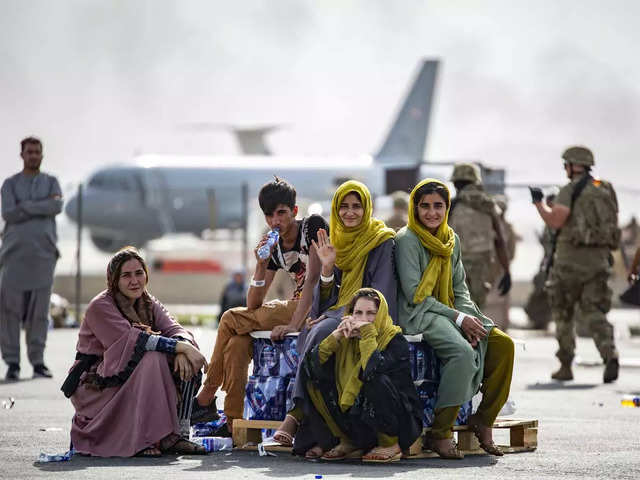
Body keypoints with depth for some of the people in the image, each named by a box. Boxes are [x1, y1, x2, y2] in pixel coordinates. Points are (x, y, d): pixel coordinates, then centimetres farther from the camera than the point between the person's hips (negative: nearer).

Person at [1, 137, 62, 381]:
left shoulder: (51, 182, 12)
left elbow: (57, 207, -9)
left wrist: (25, 206, -11)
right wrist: (42, 207, -9)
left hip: (43, 252, 1)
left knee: (39, 310, 0)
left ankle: (38, 362, 6)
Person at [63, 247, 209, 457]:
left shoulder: (149, 304, 8)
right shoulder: (100, 307, -15)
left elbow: (175, 329, -6)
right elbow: (132, 340, -27)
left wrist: (184, 347, -31)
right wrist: (181, 347, -32)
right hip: (97, 386, -7)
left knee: (184, 363, -11)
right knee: (153, 358, -29)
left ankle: (177, 433, -13)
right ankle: (143, 440, -30)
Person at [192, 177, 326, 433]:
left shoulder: (313, 226, -9)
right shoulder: (275, 248, 10)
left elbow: (314, 278, -19)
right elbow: (253, 305, 6)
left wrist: (293, 325, -27)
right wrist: (261, 265, -11)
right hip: (296, 307, 7)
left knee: (231, 318, -11)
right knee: (237, 342, -13)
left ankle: (206, 398, -1)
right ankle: (234, 423, -12)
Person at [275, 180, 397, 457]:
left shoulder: (382, 242, 1)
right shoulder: (337, 241, 19)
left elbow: (380, 296, -8)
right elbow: (326, 298, 15)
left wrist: (335, 315, -17)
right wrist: (327, 268, -6)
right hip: (336, 316, 5)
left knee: (322, 334, -35)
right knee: (310, 334, -31)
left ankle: (297, 414, -34)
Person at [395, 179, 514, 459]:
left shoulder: (452, 241, 14)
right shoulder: (407, 240, -8)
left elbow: (459, 288, 16)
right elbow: (414, 295, -13)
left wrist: (470, 317, -6)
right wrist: (458, 319, -17)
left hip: (450, 311, 7)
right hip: (418, 315, -7)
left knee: (503, 343, -13)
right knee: (463, 351, -33)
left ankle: (483, 419, -5)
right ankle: (440, 433, -29)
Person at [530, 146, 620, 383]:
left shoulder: (570, 190, -7)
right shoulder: (606, 190, 13)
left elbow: (555, 221, -18)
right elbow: (612, 226, 17)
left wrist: (538, 203, -2)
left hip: (571, 258, -5)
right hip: (599, 258, 5)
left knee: (563, 314, 10)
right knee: (594, 313, 0)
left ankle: (566, 366, 11)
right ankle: (610, 356, -25)